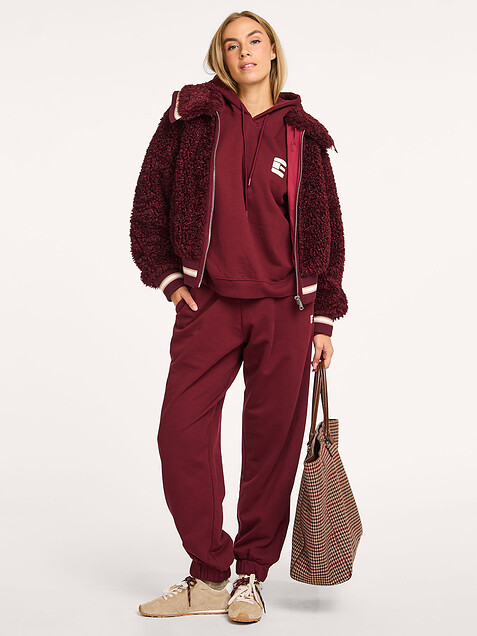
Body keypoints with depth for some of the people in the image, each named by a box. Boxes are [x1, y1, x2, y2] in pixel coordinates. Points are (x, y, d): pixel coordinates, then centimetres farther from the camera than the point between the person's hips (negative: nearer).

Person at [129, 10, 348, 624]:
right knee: (182, 435, -5)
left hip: (285, 308, 0)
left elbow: (326, 231, 11)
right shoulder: (192, 115, 7)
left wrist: (323, 319, 7)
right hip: (208, 303, 0)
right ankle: (208, 577, 10)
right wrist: (167, 275, 2)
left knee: (272, 443, 1)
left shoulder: (303, 136, 9)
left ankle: (251, 579, 16)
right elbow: (149, 201, 10)